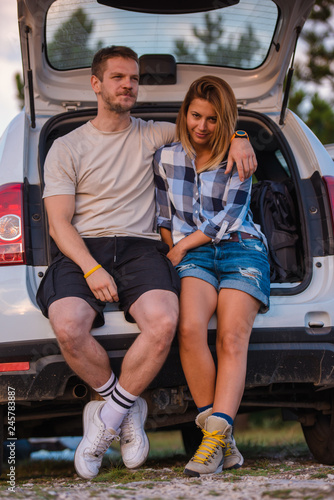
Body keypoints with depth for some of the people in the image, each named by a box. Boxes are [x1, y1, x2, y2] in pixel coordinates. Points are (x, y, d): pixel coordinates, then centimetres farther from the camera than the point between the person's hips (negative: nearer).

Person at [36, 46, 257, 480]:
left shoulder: (151, 135, 18)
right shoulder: (67, 147, 12)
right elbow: (59, 222, 3)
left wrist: (236, 140, 6)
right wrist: (91, 268, -15)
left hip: (139, 247, 1)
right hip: (82, 250, -1)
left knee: (163, 322, -33)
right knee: (68, 327, -34)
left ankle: (106, 419, -15)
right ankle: (129, 410, -8)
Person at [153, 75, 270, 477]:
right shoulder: (166, 158, 16)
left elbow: (230, 214, 1)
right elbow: (163, 217, 20)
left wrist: (184, 245, -3)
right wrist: (176, 251, 4)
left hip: (241, 249, 0)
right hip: (192, 254, 0)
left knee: (233, 336, -25)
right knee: (190, 328, -30)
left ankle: (215, 436, -35)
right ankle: (223, 442, -27)